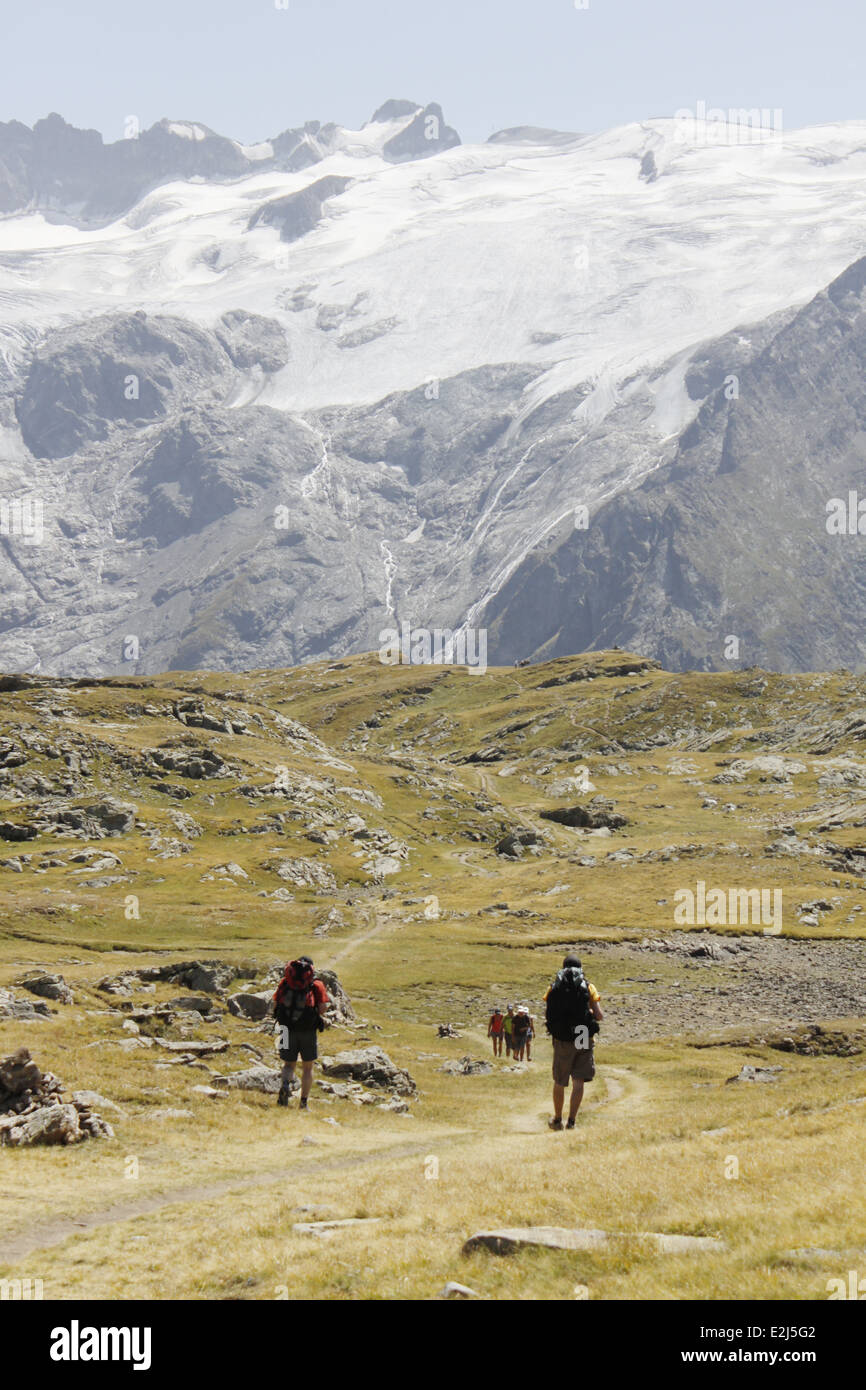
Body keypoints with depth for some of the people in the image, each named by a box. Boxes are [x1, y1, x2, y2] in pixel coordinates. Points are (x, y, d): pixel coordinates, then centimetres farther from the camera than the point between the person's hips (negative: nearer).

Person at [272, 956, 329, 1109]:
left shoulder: (284, 982, 9)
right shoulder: (317, 985, 4)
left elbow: (275, 1004, 3)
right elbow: (323, 1008, -5)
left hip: (287, 1029, 1)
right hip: (308, 1031, -1)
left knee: (288, 1064, 14)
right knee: (307, 1067, 13)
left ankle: (285, 1084, -17)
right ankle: (304, 1103, 10)